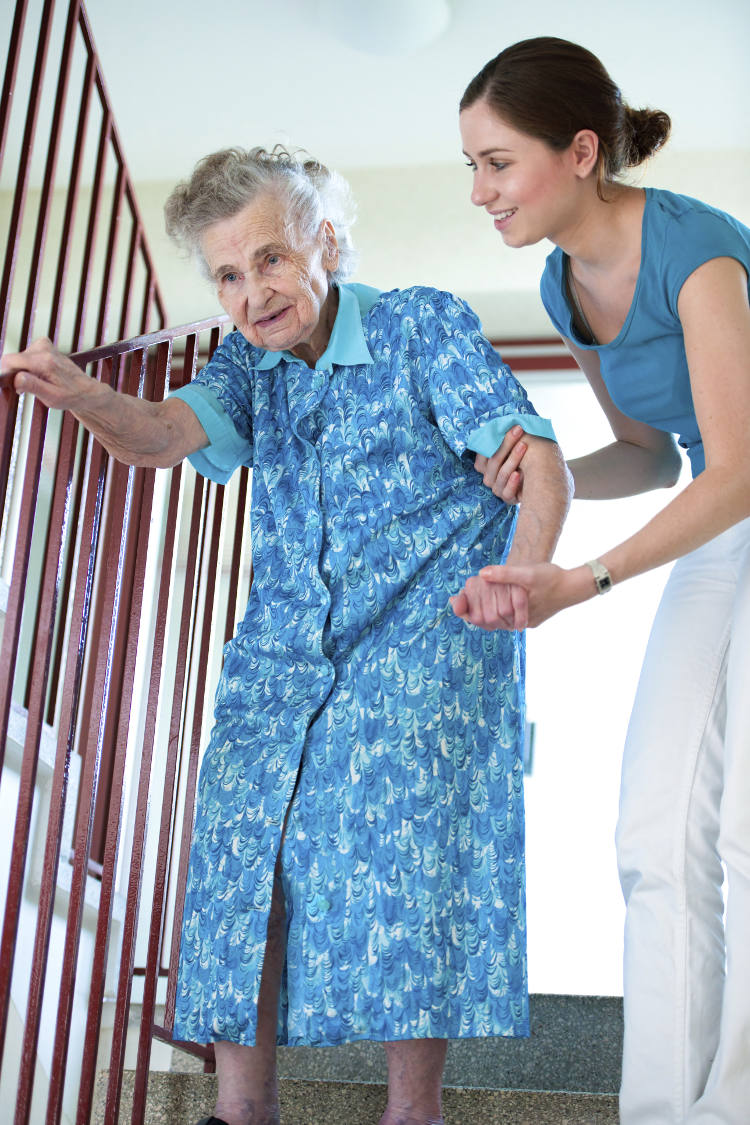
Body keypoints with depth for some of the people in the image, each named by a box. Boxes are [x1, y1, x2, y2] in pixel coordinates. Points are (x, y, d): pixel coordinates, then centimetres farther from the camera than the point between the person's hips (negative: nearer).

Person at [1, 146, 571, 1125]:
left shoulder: (422, 326, -3)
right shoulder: (249, 362, 11)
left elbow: (540, 465, -10)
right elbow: (163, 435, -9)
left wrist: (521, 576, -31)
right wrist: (80, 394, -33)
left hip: (424, 627, -4)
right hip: (286, 640, 4)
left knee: (401, 824, -19)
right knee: (242, 830, -10)